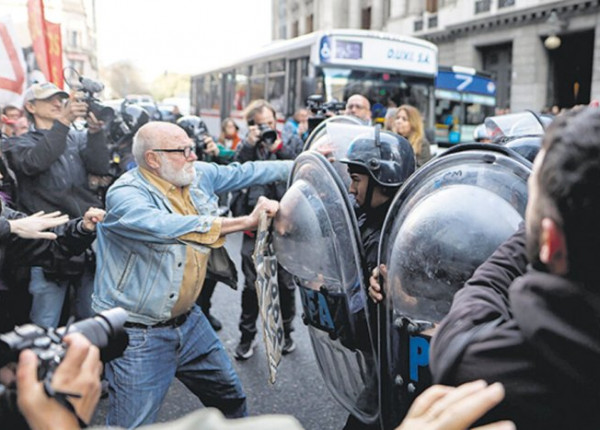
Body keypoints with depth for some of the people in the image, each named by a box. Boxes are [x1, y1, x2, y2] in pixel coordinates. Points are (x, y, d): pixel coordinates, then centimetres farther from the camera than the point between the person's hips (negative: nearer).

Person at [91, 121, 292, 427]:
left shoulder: (199, 175, -1)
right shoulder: (125, 195, -22)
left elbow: (245, 172, 7)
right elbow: (169, 227, -39)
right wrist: (246, 221, -39)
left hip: (189, 320, 7)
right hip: (139, 334, -7)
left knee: (230, 396, 20)